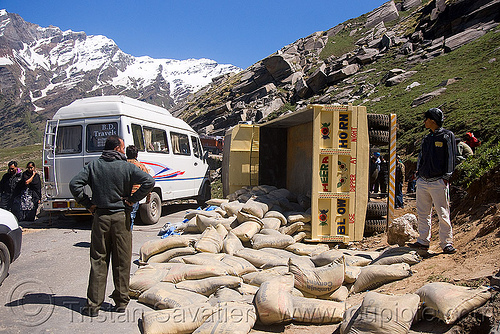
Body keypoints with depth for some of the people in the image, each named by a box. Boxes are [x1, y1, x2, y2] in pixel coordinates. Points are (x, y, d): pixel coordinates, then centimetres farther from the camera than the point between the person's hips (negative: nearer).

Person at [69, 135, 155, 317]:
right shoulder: (126, 167, -5)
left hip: (100, 217, 2)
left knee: (98, 261, 9)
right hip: (121, 217, -2)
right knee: (122, 261, 9)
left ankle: (93, 305, 13)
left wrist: (88, 203, 1)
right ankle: (121, 301, 18)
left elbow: (75, 184, -5)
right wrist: (132, 200, -7)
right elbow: (148, 181, -15)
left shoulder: (94, 165, 2)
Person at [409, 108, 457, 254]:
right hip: (423, 181, 7)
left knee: (443, 214, -4)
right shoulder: (427, 138, 19)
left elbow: (450, 158, -4)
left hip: (438, 182, -6)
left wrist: (446, 177, -10)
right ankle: (423, 241, 18)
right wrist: (418, 172, 12)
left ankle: (446, 243, 4)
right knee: (423, 213, 9)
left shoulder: (447, 136, 0)